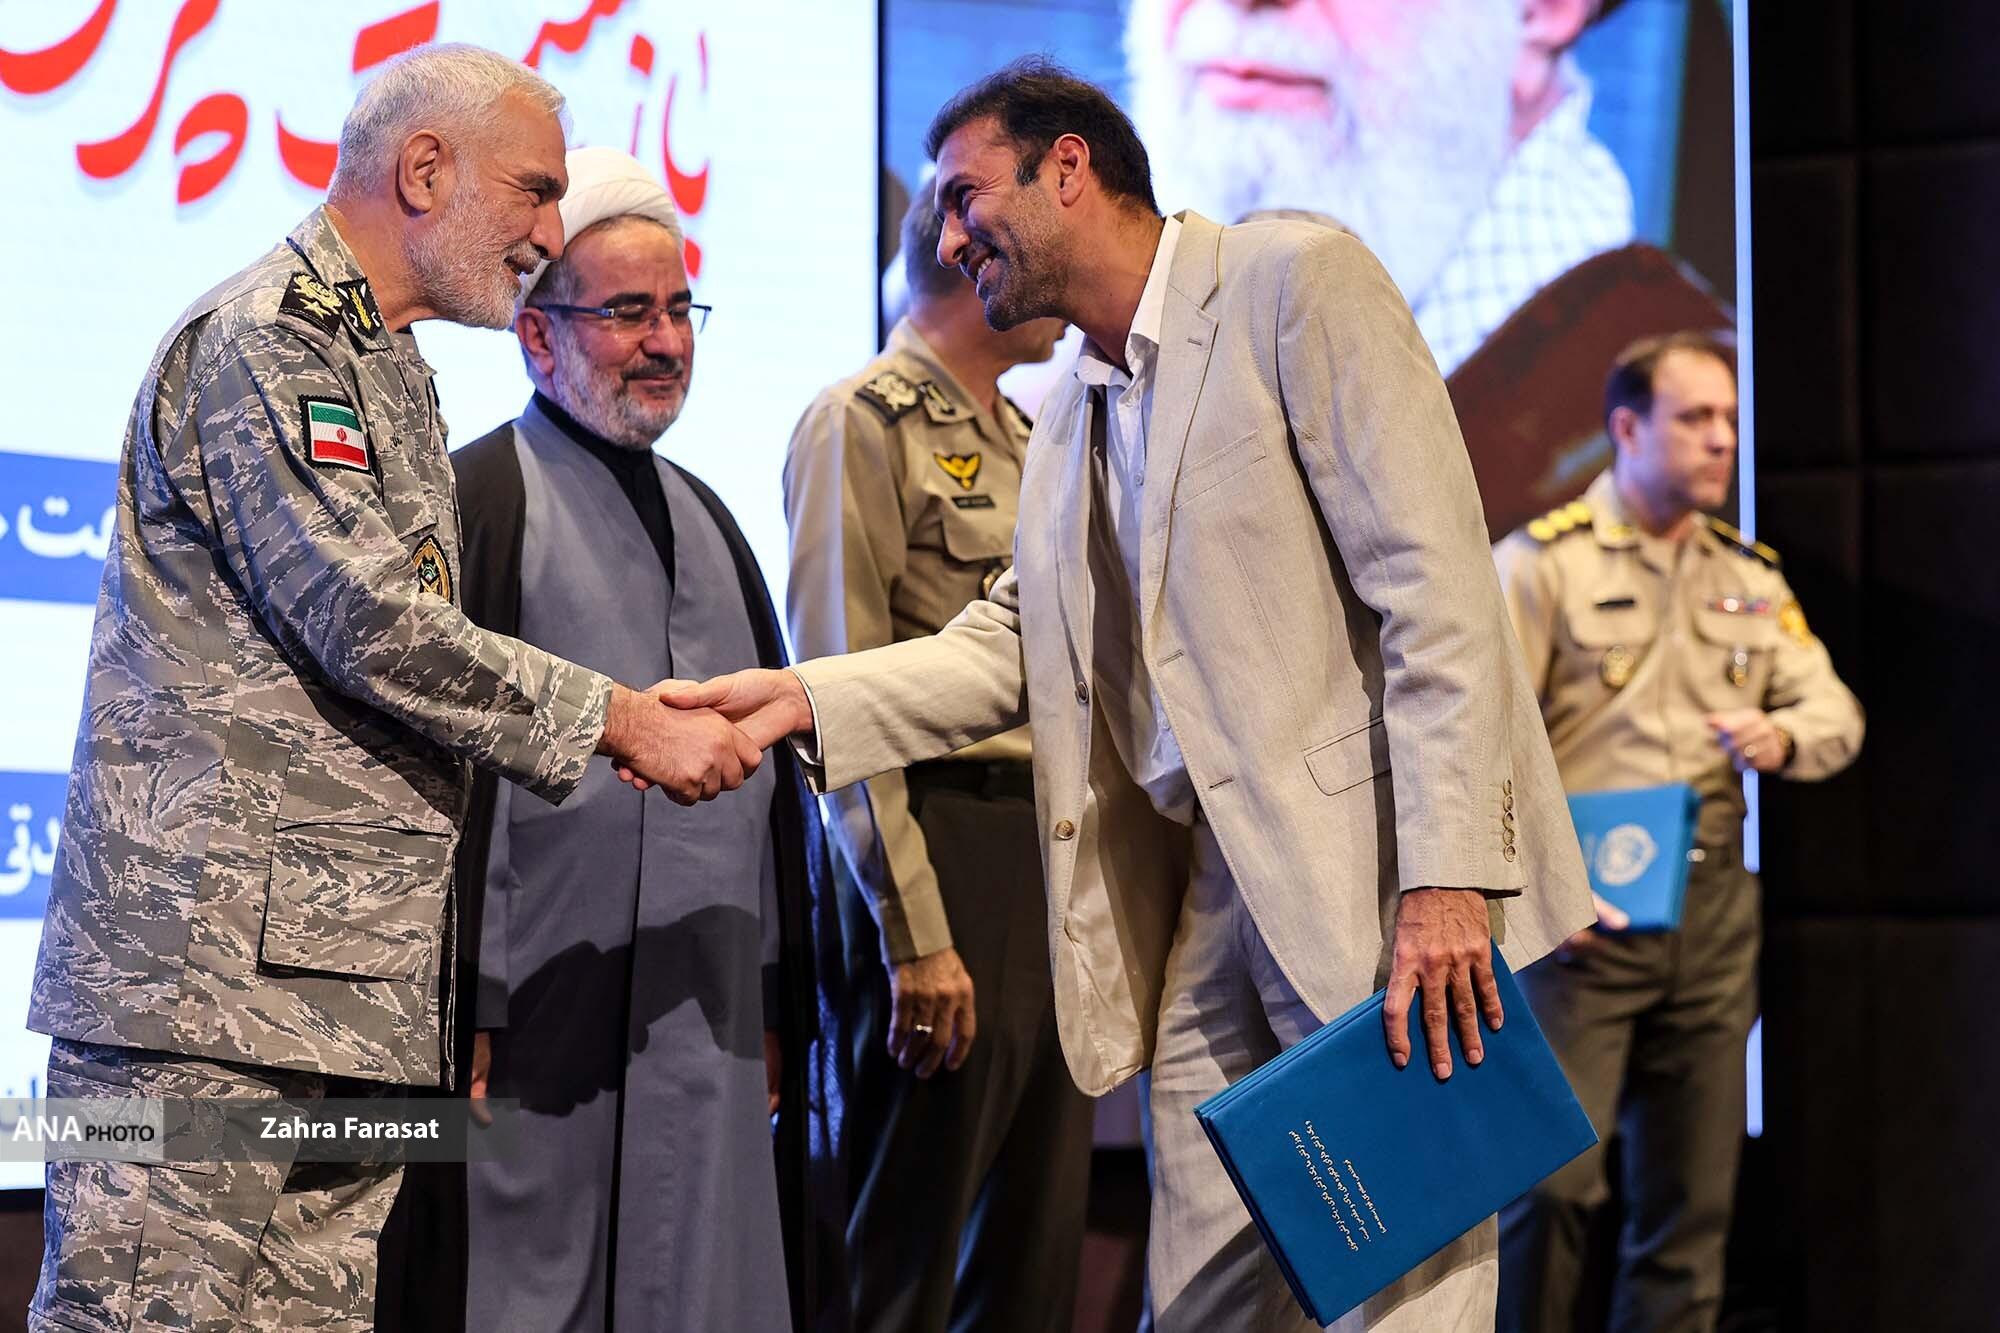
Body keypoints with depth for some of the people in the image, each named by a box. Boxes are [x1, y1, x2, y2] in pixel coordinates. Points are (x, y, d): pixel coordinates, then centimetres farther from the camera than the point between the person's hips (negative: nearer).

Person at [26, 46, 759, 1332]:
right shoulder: (260, 341, -8)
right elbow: (374, 629, -17)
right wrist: (624, 722, -11)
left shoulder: (393, 374, 23)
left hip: (351, 978, 10)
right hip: (208, 956, -10)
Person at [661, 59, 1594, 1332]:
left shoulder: (1295, 282, -5)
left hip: (1371, 889, -8)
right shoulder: (1074, 416, 21)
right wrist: (802, 697, -1)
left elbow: (1436, 591, -13)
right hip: (1207, 913, 8)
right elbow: (1010, 646, 16)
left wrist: (1447, 878, -20)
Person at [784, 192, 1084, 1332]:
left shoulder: (1021, 438, 19)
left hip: (1056, 853, 8)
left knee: (1042, 1239, 11)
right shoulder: (865, 423, -7)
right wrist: (913, 930, -20)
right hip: (950, 848, -8)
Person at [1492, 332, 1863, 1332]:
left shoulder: (1750, 576, 15)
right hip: (1582, 909, -5)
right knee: (1554, 1181, -13)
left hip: (1713, 907, 6)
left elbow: (1834, 709, 18)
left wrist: (1786, 737, -6)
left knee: (1692, 1200, 6)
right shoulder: (1543, 562, -2)